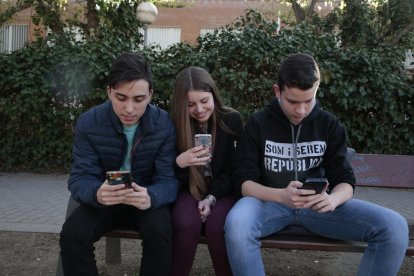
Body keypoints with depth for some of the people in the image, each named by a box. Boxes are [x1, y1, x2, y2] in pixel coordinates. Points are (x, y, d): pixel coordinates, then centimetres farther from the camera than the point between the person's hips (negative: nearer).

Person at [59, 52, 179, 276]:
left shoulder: (165, 125, -16)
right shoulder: (88, 123, -13)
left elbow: (169, 180, -17)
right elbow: (80, 178, -15)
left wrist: (151, 197, -42)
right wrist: (97, 193, -41)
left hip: (148, 198, -1)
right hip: (104, 200, 1)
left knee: (160, 231, -30)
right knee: (71, 234, -24)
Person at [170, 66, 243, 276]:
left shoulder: (232, 119, -5)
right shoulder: (176, 124, -4)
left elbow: (233, 169, -3)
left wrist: (211, 198, -16)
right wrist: (179, 163, -26)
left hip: (222, 191, 0)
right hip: (190, 190, 1)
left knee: (216, 227, -30)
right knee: (185, 225, -31)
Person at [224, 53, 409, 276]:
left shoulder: (329, 125, 2)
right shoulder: (258, 124, -4)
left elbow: (345, 180, 0)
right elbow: (244, 181, -8)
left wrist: (332, 200, -25)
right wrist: (281, 196, -28)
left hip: (317, 205, 3)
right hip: (270, 201, -2)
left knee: (394, 227, -19)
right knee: (236, 225, -37)